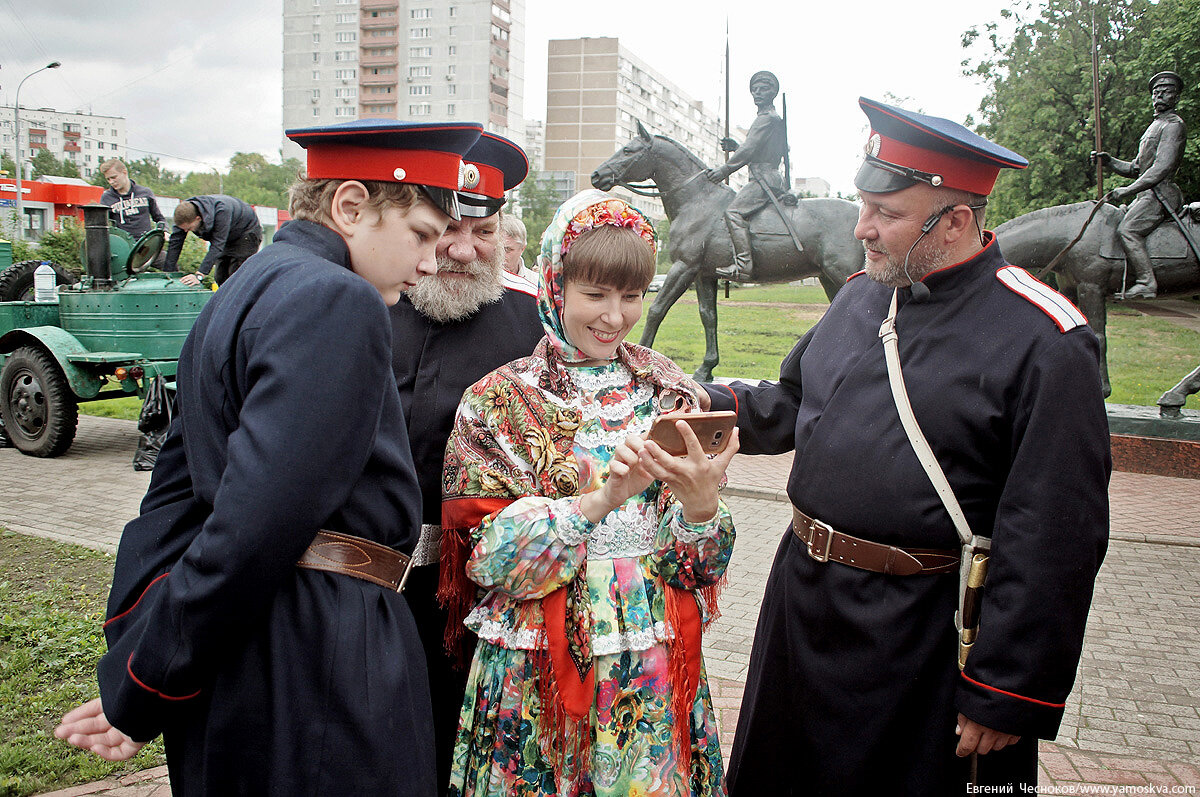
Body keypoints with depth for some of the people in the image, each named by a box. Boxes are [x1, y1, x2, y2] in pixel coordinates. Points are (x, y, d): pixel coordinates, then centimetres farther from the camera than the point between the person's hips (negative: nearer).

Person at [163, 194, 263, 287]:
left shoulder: (222, 211, -41)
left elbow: (217, 246, -43)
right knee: (220, 278, 3)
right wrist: (166, 273, -24)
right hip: (228, 240, 7)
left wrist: (199, 275, -48)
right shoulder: (184, 213, -21)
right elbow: (175, 242, -18)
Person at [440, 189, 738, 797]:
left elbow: (703, 565, 1)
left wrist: (700, 505, -21)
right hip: (539, 672, -2)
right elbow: (487, 555, -12)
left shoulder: (670, 393, 3)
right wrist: (598, 500, -24)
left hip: (655, 666, 2)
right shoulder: (499, 401, -4)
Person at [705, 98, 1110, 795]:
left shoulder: (1046, 343, -18)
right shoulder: (860, 295, 4)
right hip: (802, 600, 7)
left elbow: (1055, 543, -19)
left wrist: (1007, 698, -18)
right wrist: (715, 403, -1)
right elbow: (793, 403, 18)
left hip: (923, 638, -6)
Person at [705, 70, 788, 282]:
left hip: (764, 178, -11)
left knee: (734, 211, -24)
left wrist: (725, 169, -13)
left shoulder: (767, 118, -7)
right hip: (769, 176, 11)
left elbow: (749, 150, -15)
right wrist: (736, 147, 21)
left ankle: (744, 266, -34)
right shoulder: (775, 119, 25)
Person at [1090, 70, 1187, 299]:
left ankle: (1147, 284, -26)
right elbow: (1136, 169, 26)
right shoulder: (1155, 125, 25)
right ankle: (1131, 282, 7)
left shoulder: (1173, 125, -7)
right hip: (1150, 194, 10)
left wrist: (1128, 190, -22)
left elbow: (1162, 168, -19)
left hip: (1160, 194, -10)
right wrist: (1109, 161, 11)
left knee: (1127, 230, -25)